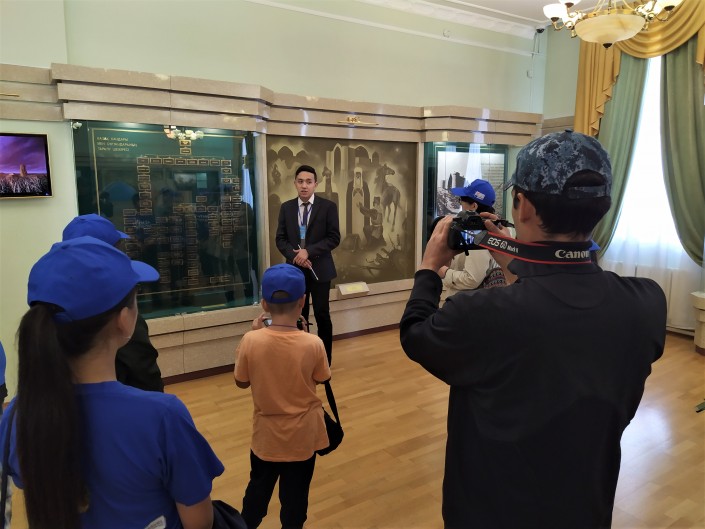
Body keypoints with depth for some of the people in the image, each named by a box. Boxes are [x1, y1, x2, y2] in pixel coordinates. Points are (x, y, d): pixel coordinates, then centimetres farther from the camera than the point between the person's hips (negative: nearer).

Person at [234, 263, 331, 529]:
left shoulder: (251, 341, -21)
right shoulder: (313, 344, -22)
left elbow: (241, 382, -5)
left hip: (266, 434, 2)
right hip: (303, 436, -1)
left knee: (258, 489, 26)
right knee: (295, 497, 19)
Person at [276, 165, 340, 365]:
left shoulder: (328, 206, -2)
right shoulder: (286, 208, 7)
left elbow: (334, 238, -7)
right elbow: (280, 239, 5)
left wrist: (309, 251, -17)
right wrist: (295, 255, -13)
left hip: (320, 268, -2)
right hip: (295, 268, 2)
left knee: (322, 315, 3)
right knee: (299, 315, 8)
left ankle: (325, 359, 19)